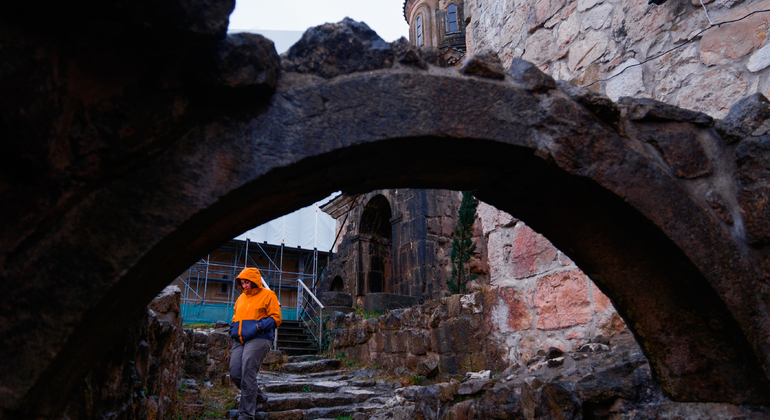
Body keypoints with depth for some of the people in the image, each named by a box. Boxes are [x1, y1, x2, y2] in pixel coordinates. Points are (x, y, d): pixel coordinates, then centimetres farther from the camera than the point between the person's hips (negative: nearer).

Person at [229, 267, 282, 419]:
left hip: (258, 339, -7)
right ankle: (260, 398, 24)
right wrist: (233, 328, 10)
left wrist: (257, 327, -16)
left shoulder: (267, 295, 0)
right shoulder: (241, 298, 20)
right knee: (235, 374, 0)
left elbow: (276, 318, -5)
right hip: (239, 340, 7)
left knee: (247, 374, -13)